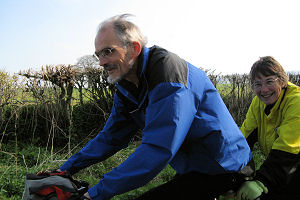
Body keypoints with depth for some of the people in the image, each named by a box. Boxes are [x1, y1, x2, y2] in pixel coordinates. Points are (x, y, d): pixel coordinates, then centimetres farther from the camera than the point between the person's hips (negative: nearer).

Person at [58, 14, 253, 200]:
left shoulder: (168, 70, -26)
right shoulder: (126, 90, 4)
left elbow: (158, 149, -32)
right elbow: (110, 137, 11)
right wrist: (67, 168, 4)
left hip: (223, 169, -8)